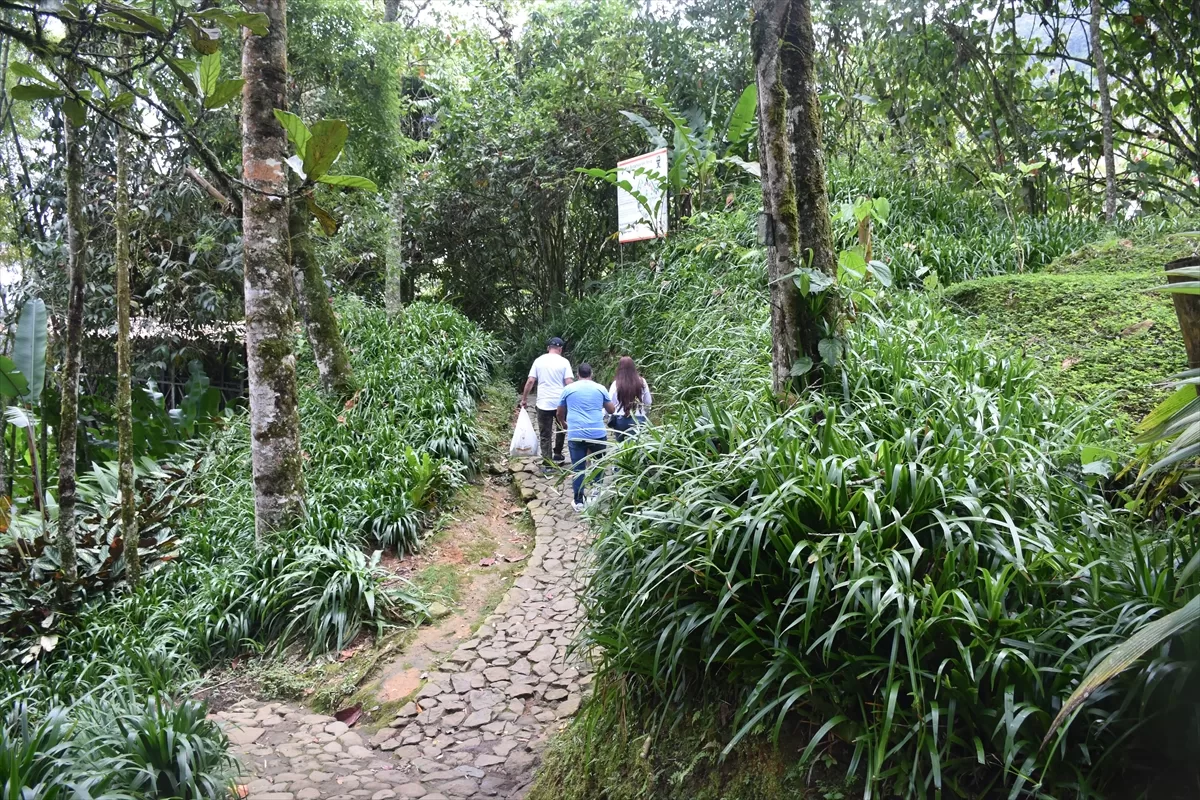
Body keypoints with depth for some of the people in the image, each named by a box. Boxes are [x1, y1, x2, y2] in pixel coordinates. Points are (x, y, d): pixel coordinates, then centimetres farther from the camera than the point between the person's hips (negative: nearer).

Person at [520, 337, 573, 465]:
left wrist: (524, 399, 8)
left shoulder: (539, 360, 2)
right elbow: (569, 383, -10)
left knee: (545, 435, 5)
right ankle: (558, 455, 31)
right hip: (561, 403, 0)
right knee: (561, 429, 24)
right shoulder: (564, 362, -3)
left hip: (544, 404, 0)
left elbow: (530, 381, -1)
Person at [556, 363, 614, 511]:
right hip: (598, 433, 0)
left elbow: (560, 413, 18)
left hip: (575, 435, 0)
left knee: (578, 468, 5)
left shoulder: (568, 389, 8)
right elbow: (611, 410, 18)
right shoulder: (600, 388, 8)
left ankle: (579, 501, 6)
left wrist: (564, 423, 40)